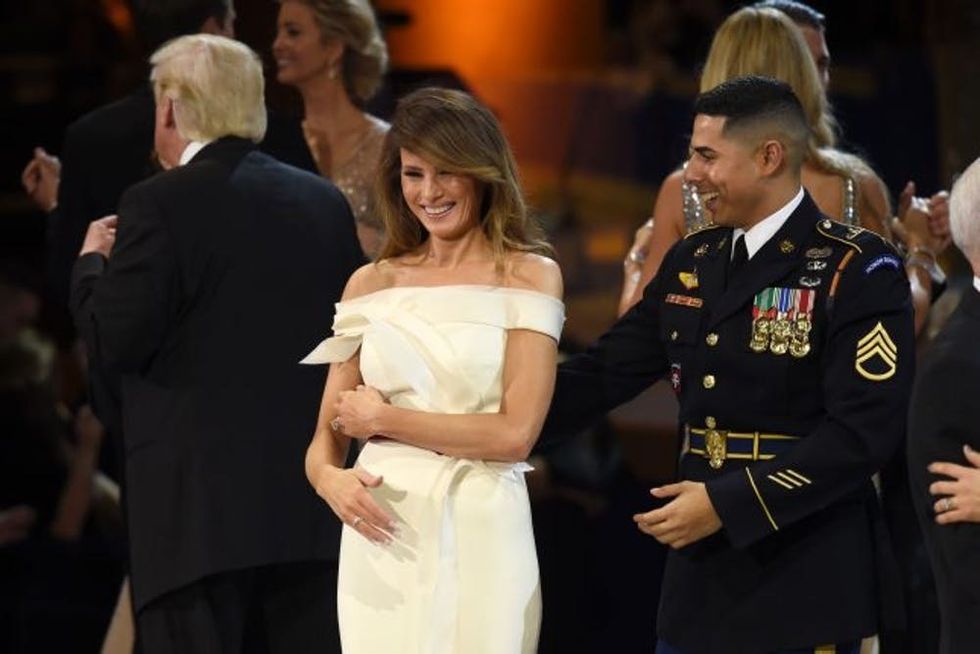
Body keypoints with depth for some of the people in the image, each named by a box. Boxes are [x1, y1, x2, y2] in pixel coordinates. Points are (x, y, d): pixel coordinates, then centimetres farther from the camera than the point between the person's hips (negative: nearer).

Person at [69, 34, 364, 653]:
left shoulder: (160, 205, -9)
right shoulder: (326, 202, 10)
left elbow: (115, 341, -11)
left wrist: (93, 262, 7)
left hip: (199, 508, -6)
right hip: (309, 508, 6)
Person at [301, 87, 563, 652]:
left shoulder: (529, 276, -1)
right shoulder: (371, 284, 9)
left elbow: (516, 433, -11)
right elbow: (327, 437, 11)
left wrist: (384, 419, -5)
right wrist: (329, 477, -13)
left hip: (479, 533, -3)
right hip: (382, 533, 3)